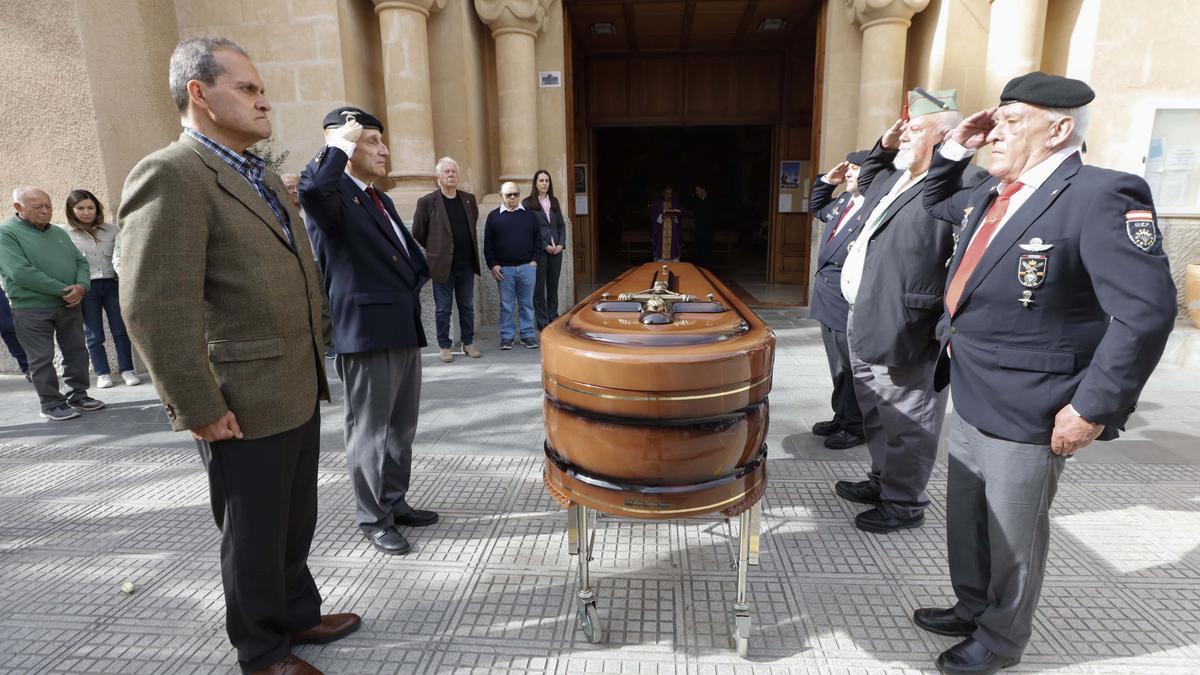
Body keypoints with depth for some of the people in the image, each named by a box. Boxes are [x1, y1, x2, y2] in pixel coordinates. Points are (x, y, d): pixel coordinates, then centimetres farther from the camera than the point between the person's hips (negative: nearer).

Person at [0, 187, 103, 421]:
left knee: (76, 352, 9)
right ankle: (51, 404, 10)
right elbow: (20, 272, -19)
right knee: (42, 359, 1)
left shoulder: (59, 233, 14)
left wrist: (81, 286, -9)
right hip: (31, 309, -6)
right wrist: (63, 290, -18)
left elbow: (80, 261, 12)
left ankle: (78, 396, 21)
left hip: (69, 305, 6)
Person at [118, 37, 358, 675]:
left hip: (299, 393, 8)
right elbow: (155, 310, -21)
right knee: (253, 540, 12)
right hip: (244, 408, -8)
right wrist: (201, 410, -18)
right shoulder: (169, 174, -15)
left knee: (295, 526, 22)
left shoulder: (265, 176, 14)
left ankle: (299, 615, 43)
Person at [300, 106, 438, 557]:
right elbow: (312, 190, -34)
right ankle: (373, 519, 17)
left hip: (404, 330, 9)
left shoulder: (380, 200, 20)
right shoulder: (333, 194, -9)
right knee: (370, 431, 3)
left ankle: (396, 502, 32)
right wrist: (338, 145, -19)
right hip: (366, 332, -9)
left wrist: (415, 282, 16)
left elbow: (410, 252, 31)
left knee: (401, 428, 17)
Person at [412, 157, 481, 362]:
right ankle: (444, 346, 15)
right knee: (443, 309, 5)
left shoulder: (469, 199, 7)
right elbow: (418, 232, 1)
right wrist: (435, 249, 7)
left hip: (466, 264, 4)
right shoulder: (427, 202, -6)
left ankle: (468, 342, 23)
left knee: (467, 306, 12)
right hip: (442, 265, -4)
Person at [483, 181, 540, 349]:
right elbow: (487, 243, 4)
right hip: (504, 269, -1)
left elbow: (538, 238, 9)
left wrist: (534, 260, 0)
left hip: (527, 267, 1)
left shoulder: (529, 215, 8)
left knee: (527, 304, 6)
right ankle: (506, 336, 13)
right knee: (506, 305, 5)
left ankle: (528, 335, 14)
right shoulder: (494, 216, 5)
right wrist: (492, 265, -4)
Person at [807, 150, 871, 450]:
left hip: (850, 304, -9)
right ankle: (841, 416, 34)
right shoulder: (843, 200, 11)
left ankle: (856, 426, 19)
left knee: (852, 369, 4)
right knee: (838, 367, 20)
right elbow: (817, 209, 31)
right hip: (830, 299, 9)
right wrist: (825, 182, 17)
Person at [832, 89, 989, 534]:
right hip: (866, 326, 10)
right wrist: (883, 147, 19)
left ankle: (904, 503, 23)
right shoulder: (893, 177, 13)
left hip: (902, 335, -10)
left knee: (905, 427, 6)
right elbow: (864, 180, 33)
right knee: (877, 418, 23)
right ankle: (882, 481, 41)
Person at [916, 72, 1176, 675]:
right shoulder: (992, 195, 7)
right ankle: (973, 608, 45)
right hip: (970, 397, 8)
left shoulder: (1101, 196, -17)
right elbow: (936, 204, 28)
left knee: (1013, 535, 12)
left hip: (1026, 411, -8)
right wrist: (953, 151, 9)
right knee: (966, 519, 22)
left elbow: (1146, 310, -23)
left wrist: (1093, 408, -22)